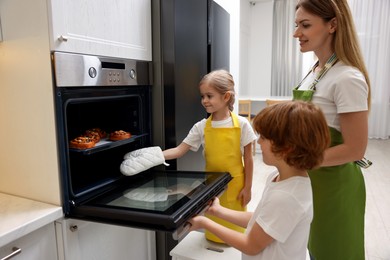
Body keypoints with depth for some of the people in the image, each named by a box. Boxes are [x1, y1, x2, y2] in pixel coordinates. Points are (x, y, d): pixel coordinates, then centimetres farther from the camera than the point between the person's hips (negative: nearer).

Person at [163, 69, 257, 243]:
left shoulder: (241, 124, -11)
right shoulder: (201, 127, -5)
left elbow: (248, 158, -5)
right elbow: (179, 150, -7)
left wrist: (247, 187, -3)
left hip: (234, 184, -2)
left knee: (234, 224, 13)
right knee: (213, 221, 13)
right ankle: (214, 240, 39)